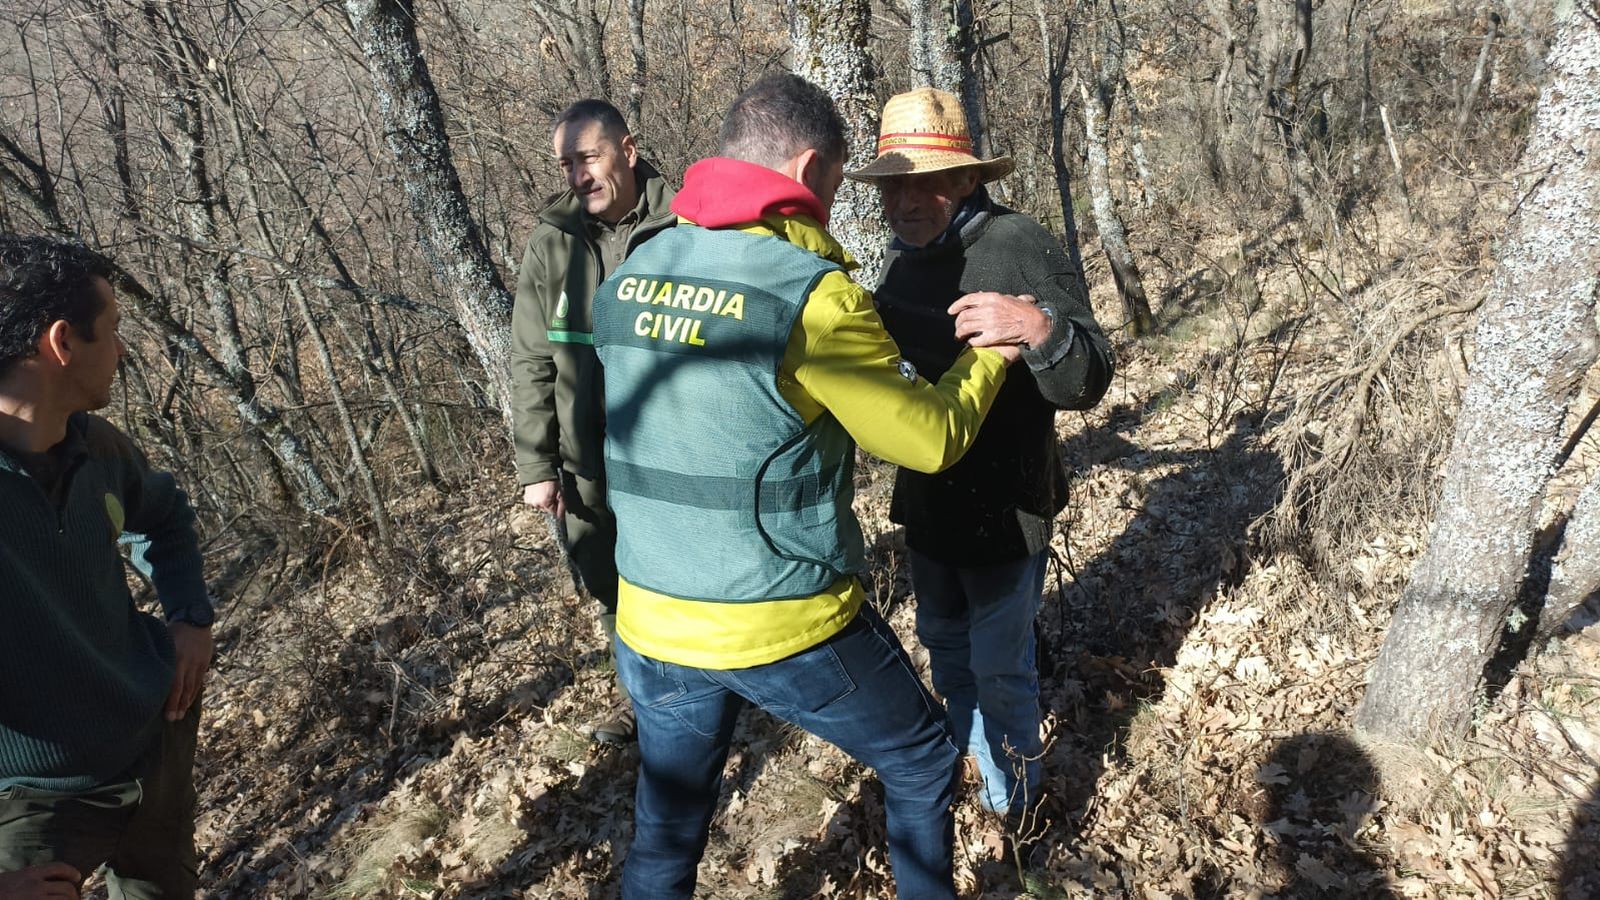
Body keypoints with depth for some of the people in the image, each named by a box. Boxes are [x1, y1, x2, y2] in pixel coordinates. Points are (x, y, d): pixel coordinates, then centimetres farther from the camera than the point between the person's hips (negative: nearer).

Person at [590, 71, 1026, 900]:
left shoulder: (628, 276, 1)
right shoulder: (812, 294, -18)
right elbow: (932, 440, -11)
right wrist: (989, 353, 7)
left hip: (652, 623, 6)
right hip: (788, 630, -5)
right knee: (921, 765, 22)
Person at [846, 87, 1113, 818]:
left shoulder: (1021, 247, -22)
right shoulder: (902, 253, 1)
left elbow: (1087, 382, -28)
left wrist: (1041, 327, -48)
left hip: (1005, 507, -7)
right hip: (929, 502, 7)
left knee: (999, 665, 8)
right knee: (943, 640, 24)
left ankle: (1012, 800, 33)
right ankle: (966, 746, 50)